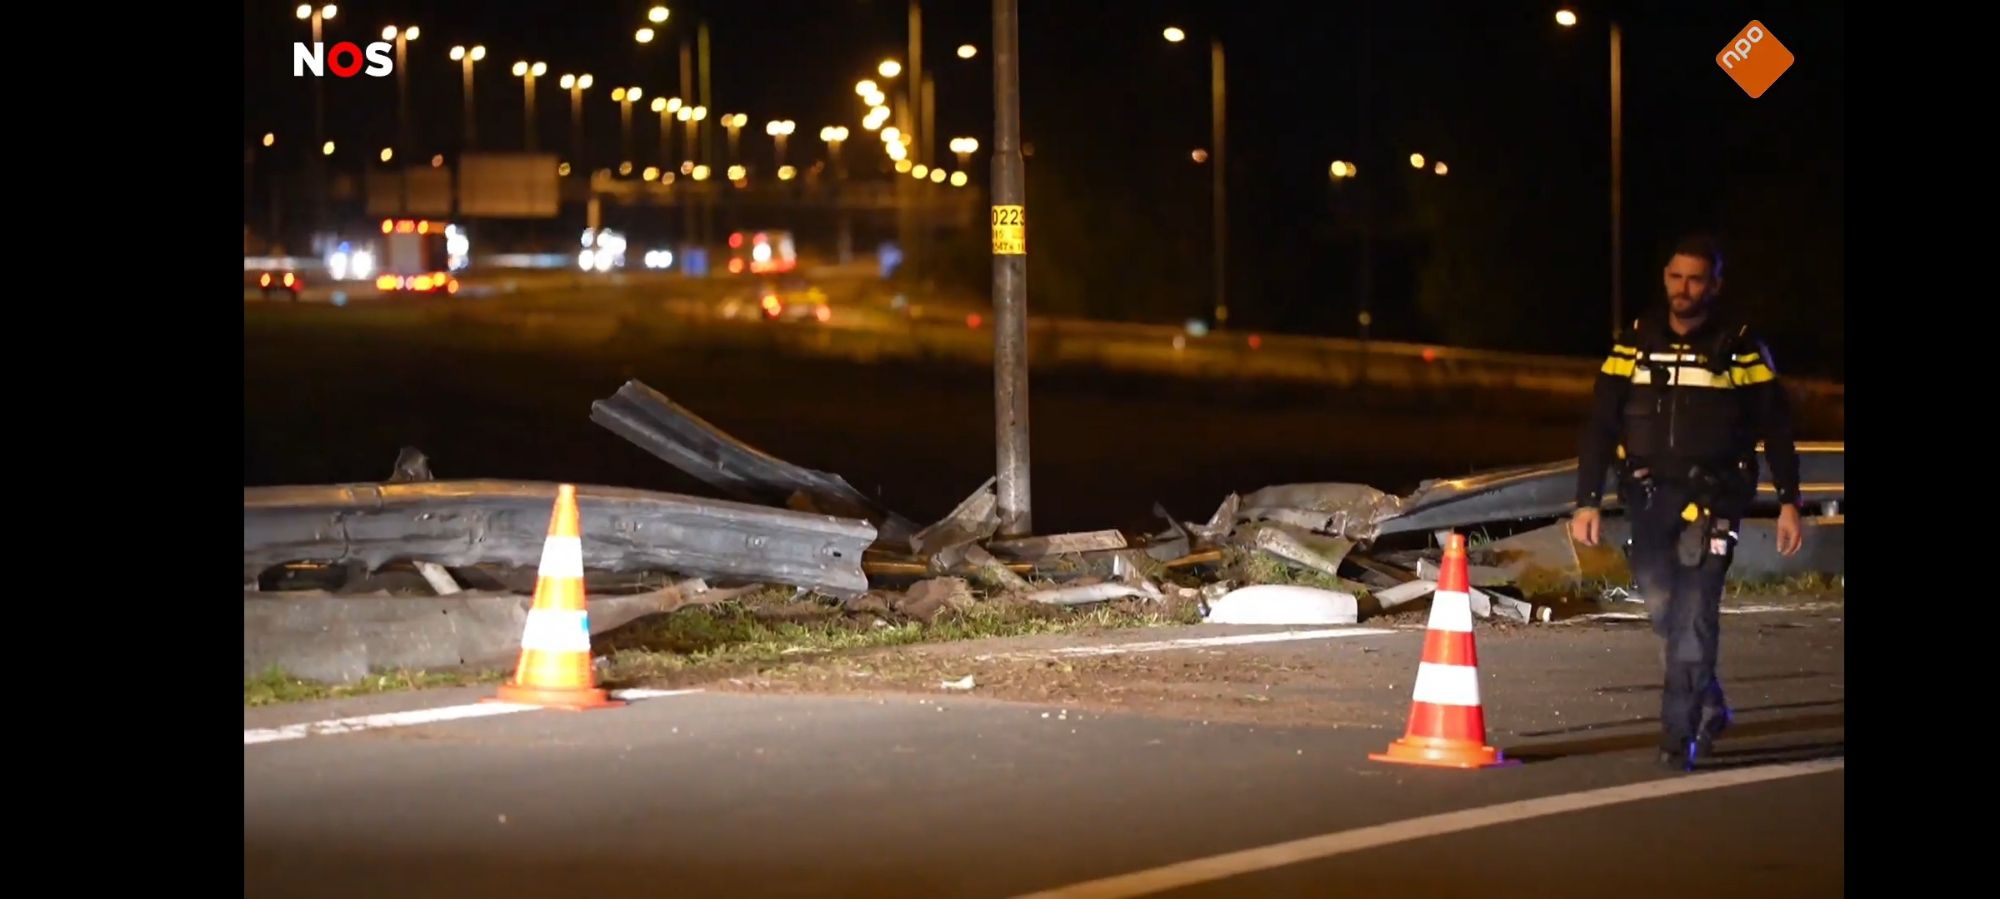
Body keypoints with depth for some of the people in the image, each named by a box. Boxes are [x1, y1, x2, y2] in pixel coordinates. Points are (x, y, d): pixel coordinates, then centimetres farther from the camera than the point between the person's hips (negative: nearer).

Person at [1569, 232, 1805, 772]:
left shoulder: (1740, 348, 0)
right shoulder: (1635, 343, 5)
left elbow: (1774, 428, 3)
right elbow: (1601, 425, 5)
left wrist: (1788, 502, -3)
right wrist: (1588, 500, -2)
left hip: (1713, 494, -3)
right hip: (1649, 494, 3)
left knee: (1693, 612, -11)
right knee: (1662, 607, 5)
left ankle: (1680, 735, -7)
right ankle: (1707, 704, 27)